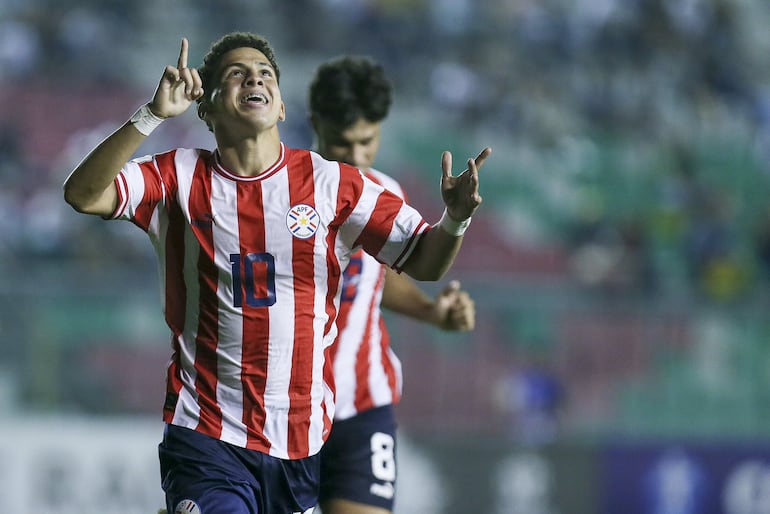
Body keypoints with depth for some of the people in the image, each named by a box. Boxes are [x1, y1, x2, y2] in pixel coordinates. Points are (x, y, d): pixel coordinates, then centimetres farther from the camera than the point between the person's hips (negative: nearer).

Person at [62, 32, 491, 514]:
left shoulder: (331, 182, 4)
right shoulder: (180, 177, 2)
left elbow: (424, 261, 6)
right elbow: (84, 195, -12)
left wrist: (456, 219, -15)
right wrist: (154, 114, -21)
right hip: (206, 437, -2)